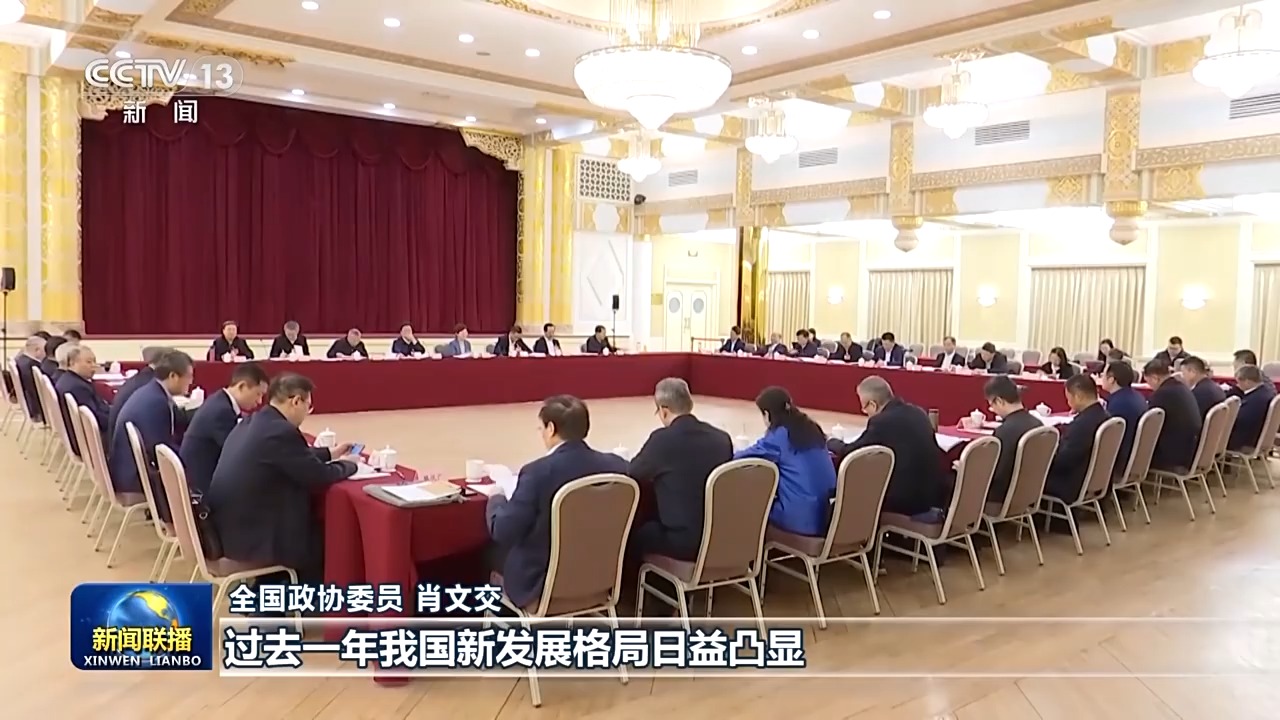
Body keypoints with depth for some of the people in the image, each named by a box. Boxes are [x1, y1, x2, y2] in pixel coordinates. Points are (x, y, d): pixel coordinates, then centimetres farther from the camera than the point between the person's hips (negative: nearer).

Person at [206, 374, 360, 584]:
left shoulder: (253, 422, 7)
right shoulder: (281, 431, -21)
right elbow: (319, 477, -14)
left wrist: (329, 454, 27)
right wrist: (347, 464, 4)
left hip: (228, 528, 9)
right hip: (248, 536, -9)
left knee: (312, 525, 24)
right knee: (321, 539, 11)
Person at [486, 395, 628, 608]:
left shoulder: (538, 471, -23)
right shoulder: (616, 465, -8)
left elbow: (502, 532, -18)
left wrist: (496, 499, 3)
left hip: (542, 582, -6)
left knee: (492, 549, 21)